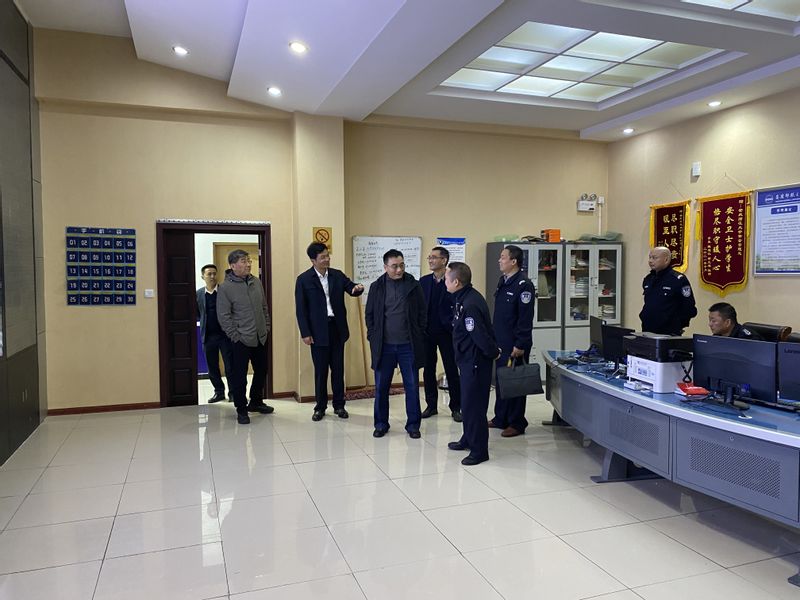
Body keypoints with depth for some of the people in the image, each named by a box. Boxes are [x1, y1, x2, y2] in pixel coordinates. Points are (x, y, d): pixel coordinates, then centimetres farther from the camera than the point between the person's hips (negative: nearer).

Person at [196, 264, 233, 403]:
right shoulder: (199, 293, 5)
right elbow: (197, 313, 11)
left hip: (225, 334, -3)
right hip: (208, 335, 3)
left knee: (230, 366, 1)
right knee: (212, 367, 10)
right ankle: (219, 392, 24)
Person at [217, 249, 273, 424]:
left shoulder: (256, 282, 6)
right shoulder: (225, 288, -11)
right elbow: (223, 316, -11)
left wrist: (266, 327, 10)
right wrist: (236, 336, -13)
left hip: (260, 338, 6)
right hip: (241, 341, -6)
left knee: (261, 371, 16)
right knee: (239, 376, 2)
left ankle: (256, 402, 35)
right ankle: (241, 410, 16)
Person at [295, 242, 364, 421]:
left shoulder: (337, 275, 5)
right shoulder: (303, 279, -5)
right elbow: (300, 309, -5)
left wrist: (358, 288, -24)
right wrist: (305, 333, -9)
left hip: (337, 329, 3)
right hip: (318, 331, -3)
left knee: (338, 369, 10)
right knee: (320, 371, 7)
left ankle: (339, 405, 22)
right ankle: (320, 407, 20)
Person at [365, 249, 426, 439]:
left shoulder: (414, 285, 0)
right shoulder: (377, 287, 2)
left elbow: (422, 313, 4)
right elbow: (369, 314, 8)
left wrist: (418, 337, -1)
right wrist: (373, 338, 1)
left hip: (408, 345, -1)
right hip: (384, 345, 1)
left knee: (412, 387, 5)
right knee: (381, 387, 8)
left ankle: (413, 424, 19)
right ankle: (381, 424, 22)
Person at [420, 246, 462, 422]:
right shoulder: (423, 281, 7)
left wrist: (453, 327, -14)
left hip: (446, 333, -4)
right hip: (427, 333, 4)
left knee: (452, 370, 4)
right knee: (428, 370, 10)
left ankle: (456, 407, 15)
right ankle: (431, 405, 22)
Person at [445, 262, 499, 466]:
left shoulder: (470, 305, -27)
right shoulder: (464, 298, 6)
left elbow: (480, 336, -26)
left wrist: (493, 352, -10)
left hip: (475, 362, -10)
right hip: (468, 359, 10)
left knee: (473, 404, -1)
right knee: (467, 401, 22)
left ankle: (479, 450, 11)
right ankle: (468, 439, 38)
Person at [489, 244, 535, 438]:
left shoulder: (524, 285, -16)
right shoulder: (503, 281, 12)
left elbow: (526, 318, -19)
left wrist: (520, 345, -20)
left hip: (514, 345, -9)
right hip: (500, 342, 9)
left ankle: (517, 423, 12)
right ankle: (501, 418, 27)